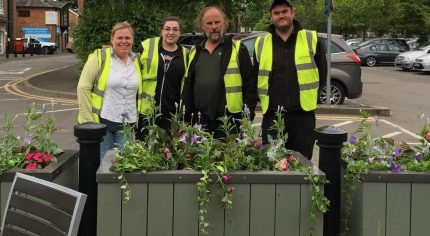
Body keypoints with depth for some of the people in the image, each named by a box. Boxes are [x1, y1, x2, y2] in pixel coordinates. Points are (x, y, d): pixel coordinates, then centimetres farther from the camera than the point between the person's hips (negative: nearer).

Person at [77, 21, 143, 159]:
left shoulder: (137, 61, 12)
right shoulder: (99, 57, -2)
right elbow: (83, 88, -6)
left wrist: (138, 119, 12)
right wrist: (88, 121, -10)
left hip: (127, 125, 4)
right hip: (101, 122, -4)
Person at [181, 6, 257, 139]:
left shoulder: (238, 49, 3)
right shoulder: (194, 53, 16)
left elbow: (249, 85, -2)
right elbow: (187, 87, 18)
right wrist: (186, 117, 13)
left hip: (229, 120, -4)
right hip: (199, 121, 4)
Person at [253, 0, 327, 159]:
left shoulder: (311, 39, 3)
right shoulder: (261, 43, 8)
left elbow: (321, 74, 6)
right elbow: (255, 78, 12)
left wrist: (308, 95, 5)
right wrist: (267, 98, 5)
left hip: (303, 114, -1)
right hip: (272, 115, 2)